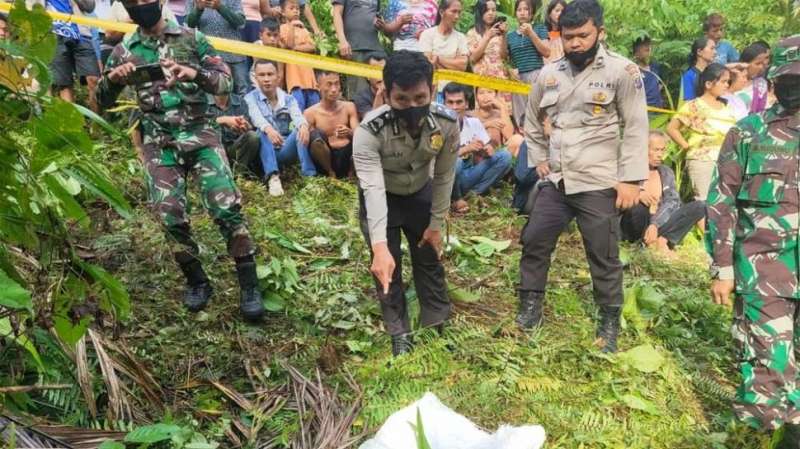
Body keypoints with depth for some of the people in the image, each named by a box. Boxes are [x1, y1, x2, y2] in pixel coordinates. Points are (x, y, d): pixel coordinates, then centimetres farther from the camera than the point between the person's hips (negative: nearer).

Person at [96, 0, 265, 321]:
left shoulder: (191, 38, 3)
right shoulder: (124, 51, 9)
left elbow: (225, 81, -2)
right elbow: (103, 102, 12)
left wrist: (194, 74, -23)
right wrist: (112, 79, -11)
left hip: (200, 135, -2)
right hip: (159, 144, 2)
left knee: (227, 208, -14)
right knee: (171, 219, -5)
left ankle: (249, 285, -4)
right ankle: (197, 282, 17)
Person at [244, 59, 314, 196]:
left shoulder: (288, 99, 7)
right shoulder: (251, 98, 1)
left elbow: (297, 116, -15)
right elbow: (256, 117, -22)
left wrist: (303, 125, -41)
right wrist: (268, 129, -46)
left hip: (285, 151, 2)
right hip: (264, 152, -2)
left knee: (300, 131, -25)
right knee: (263, 133, -31)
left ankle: (309, 176, -38)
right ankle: (273, 177, -48)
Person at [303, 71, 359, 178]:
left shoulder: (349, 107, 7)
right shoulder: (310, 113, -1)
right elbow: (306, 143, -3)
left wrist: (349, 132, -22)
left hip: (347, 157, 2)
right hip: (327, 159, -2)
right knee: (315, 135, -30)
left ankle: (351, 172, 1)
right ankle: (331, 174, -7)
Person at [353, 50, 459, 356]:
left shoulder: (447, 123, -28)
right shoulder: (369, 130, -37)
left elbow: (444, 177, -14)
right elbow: (373, 188, -45)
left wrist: (436, 224, -7)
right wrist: (380, 246, -55)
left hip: (421, 193, 3)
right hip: (380, 198, -2)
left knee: (430, 259, 13)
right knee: (387, 268, -1)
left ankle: (438, 326, 33)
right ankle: (400, 335, 19)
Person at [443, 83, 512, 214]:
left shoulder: (474, 122, 1)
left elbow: (491, 150, 6)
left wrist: (486, 150, -19)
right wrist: (466, 149, -31)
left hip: (467, 176, 5)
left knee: (504, 156, -8)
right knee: (454, 161, -37)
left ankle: (474, 193, -8)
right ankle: (456, 199, -10)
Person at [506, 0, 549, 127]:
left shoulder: (539, 28, 10)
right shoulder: (510, 35, 16)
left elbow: (547, 52, -2)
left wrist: (531, 33, -6)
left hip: (536, 74, -3)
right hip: (518, 78, 3)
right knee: (520, 115, 1)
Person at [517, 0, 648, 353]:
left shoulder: (622, 71, -6)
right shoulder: (548, 74, 7)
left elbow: (636, 128, -7)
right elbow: (532, 122, 21)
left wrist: (630, 179, -12)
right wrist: (538, 159, 12)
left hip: (599, 183, -4)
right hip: (555, 181, 5)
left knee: (604, 257, 4)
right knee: (534, 242, 8)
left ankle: (610, 323, 22)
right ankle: (530, 308, 26)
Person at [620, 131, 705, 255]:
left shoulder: (667, 172, 9)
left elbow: (673, 202, -3)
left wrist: (655, 224, -21)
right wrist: (638, 194, -36)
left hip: (660, 224, 5)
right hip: (635, 230, -5)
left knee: (699, 206, -12)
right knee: (639, 205, -36)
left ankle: (661, 240, -26)